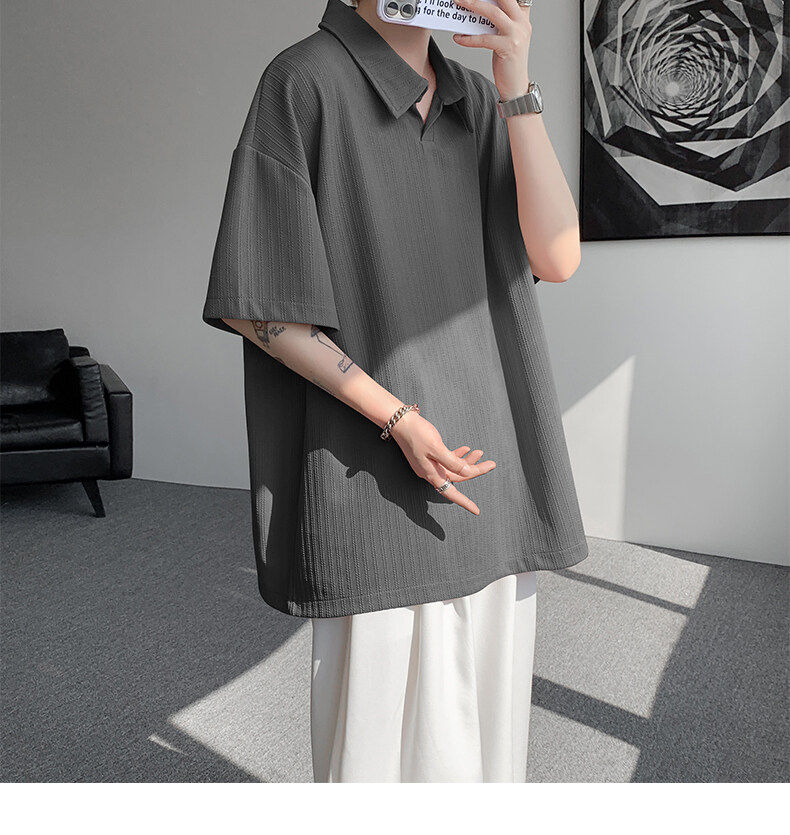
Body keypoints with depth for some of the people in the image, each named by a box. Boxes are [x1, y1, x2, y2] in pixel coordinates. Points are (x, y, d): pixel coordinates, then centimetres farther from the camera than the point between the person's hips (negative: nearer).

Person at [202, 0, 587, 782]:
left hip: (491, 454, 6)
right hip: (379, 481, -6)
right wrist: (397, 417, -18)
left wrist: (516, 81, -10)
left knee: (483, 702, 15)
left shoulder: (479, 104, 12)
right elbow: (248, 302, -10)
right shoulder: (304, 83, -6)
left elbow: (556, 258, -1)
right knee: (387, 718, 3)